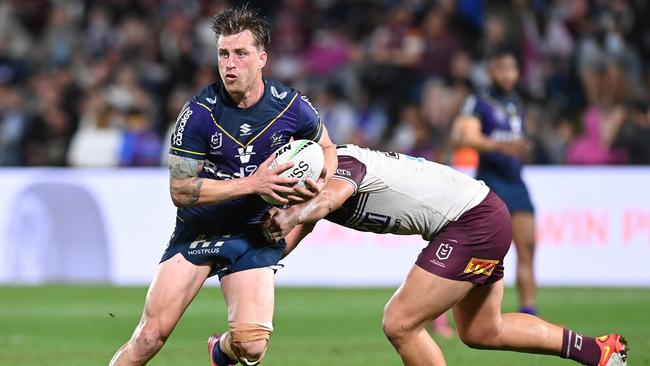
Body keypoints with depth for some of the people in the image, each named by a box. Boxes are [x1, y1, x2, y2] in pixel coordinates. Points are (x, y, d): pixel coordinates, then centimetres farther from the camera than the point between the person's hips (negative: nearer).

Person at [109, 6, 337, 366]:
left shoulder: (291, 106, -8)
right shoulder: (200, 111, -14)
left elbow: (326, 147, 14)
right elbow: (180, 190, -15)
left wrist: (321, 181, -10)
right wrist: (252, 184, -24)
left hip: (254, 235, 1)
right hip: (197, 230, -1)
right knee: (150, 336, -11)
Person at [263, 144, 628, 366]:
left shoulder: (342, 163, -23)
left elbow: (332, 196, -46)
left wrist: (294, 216, -60)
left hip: (475, 222, -11)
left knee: (400, 325, -12)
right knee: (481, 332, 24)